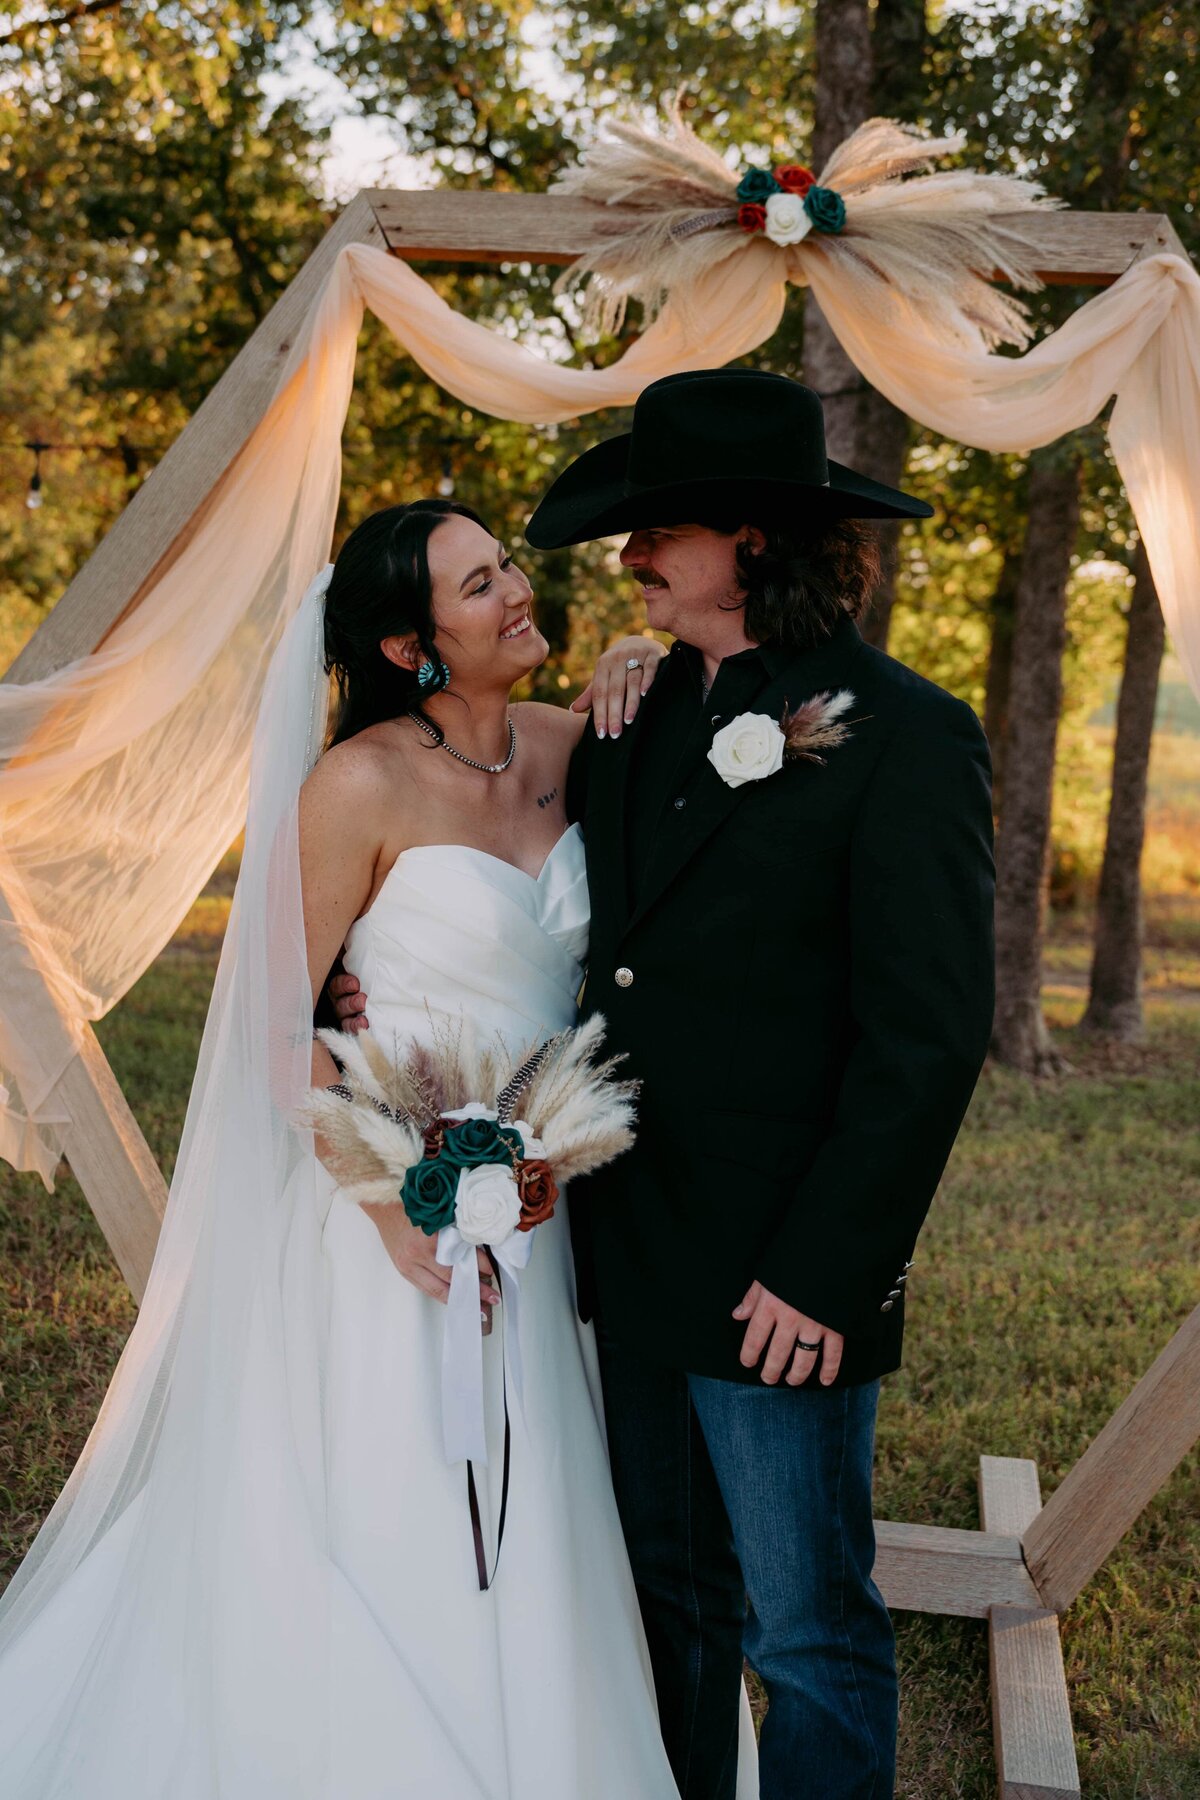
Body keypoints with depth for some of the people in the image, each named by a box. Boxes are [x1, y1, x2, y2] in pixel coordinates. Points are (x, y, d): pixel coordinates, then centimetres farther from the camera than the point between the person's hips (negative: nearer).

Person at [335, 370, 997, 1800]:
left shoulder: (902, 734, -12)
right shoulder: (633, 724, 8)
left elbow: (929, 1034, -15)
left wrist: (826, 1269, -16)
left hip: (783, 1277, -6)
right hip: (630, 1252, 7)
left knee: (806, 1622, 11)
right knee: (666, 1591, 22)